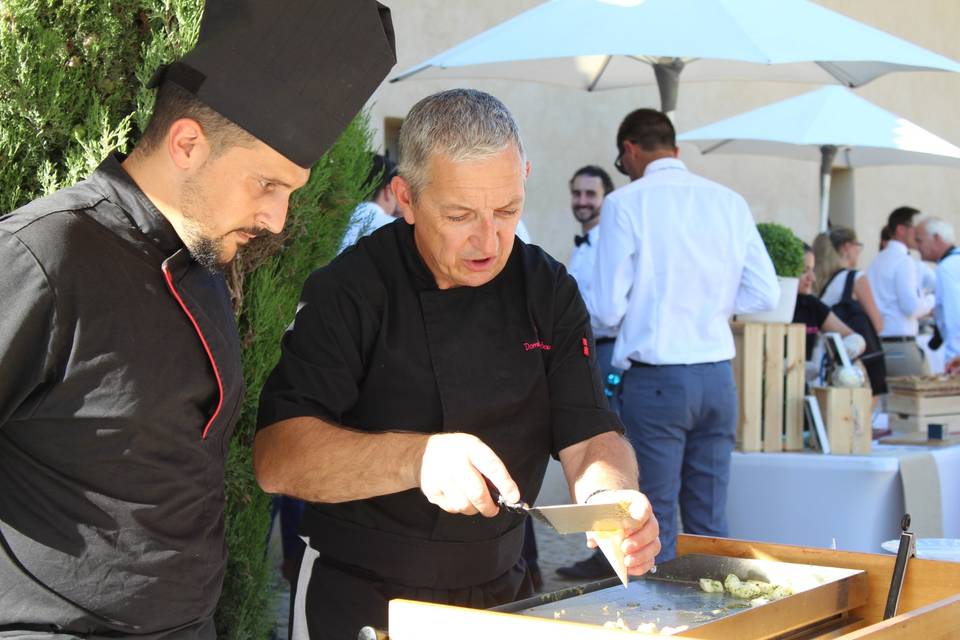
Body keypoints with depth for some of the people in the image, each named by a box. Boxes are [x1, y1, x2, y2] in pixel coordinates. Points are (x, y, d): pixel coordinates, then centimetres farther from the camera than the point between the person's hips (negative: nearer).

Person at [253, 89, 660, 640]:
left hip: (501, 594, 4)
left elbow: (591, 436, -6)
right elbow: (276, 458, -26)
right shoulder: (350, 291, -17)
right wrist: (417, 459, -41)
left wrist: (612, 498, -29)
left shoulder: (549, 292, -3)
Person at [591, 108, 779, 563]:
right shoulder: (730, 202, 7)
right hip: (718, 375, 5)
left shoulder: (625, 203, -7)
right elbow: (765, 294, 6)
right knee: (711, 521, 12)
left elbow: (608, 308, -9)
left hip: (657, 379, -5)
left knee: (657, 525, 1)